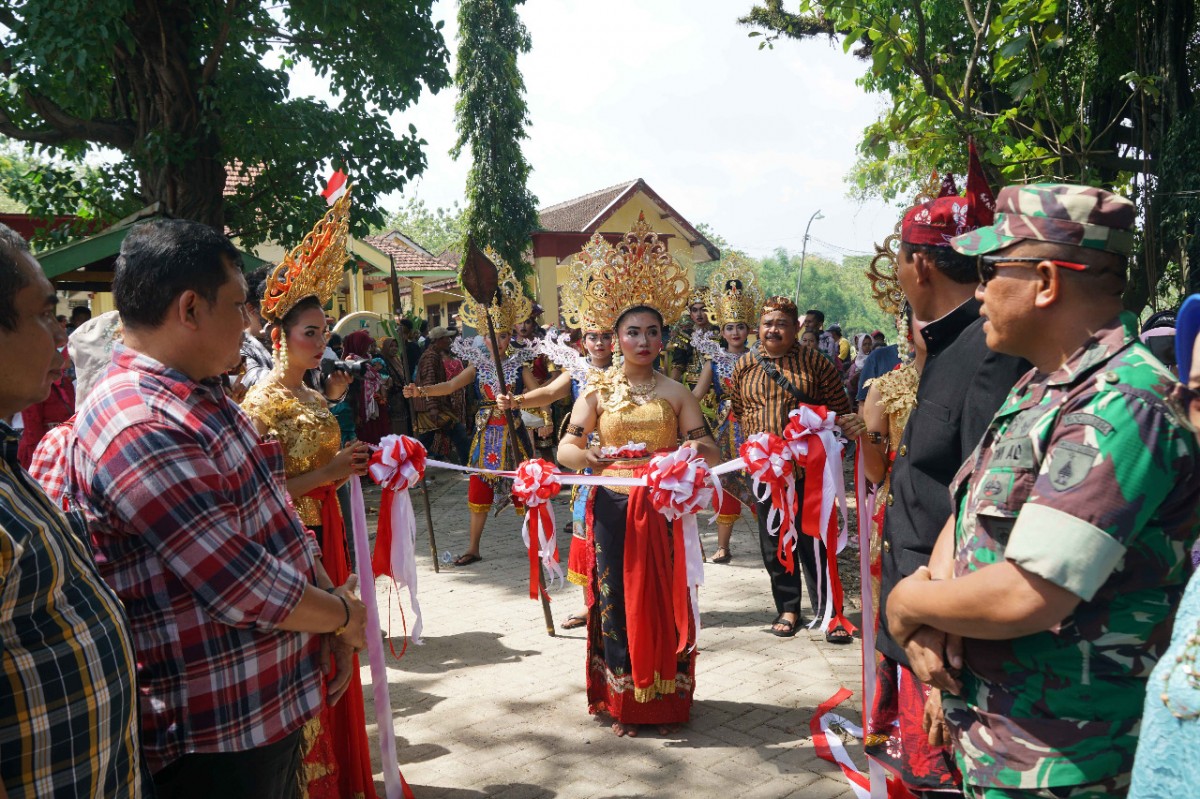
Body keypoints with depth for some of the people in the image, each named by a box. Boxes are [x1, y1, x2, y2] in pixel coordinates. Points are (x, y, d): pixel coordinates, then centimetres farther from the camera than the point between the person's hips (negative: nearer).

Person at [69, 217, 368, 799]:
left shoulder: (198, 398, 8)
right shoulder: (138, 429, -25)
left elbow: (265, 522, 14)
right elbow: (239, 586, -26)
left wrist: (332, 614, 3)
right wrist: (342, 615, -9)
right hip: (214, 737, -9)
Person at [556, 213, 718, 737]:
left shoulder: (676, 393, 5)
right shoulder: (598, 389, 3)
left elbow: (708, 451, 2)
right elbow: (566, 447, -3)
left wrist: (696, 449, -22)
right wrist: (586, 456, -25)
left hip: (664, 510, 1)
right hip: (614, 509, -1)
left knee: (665, 598, 4)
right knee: (619, 599, 2)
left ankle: (667, 701, 18)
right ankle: (623, 703, 16)